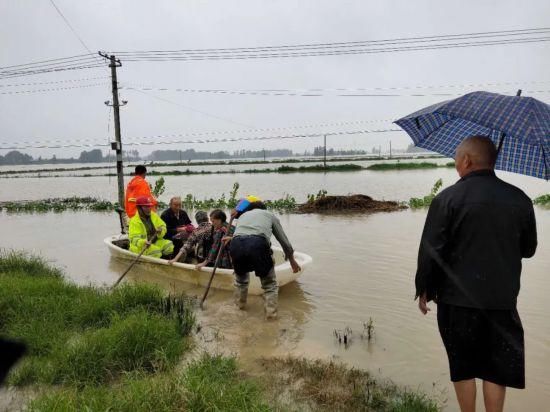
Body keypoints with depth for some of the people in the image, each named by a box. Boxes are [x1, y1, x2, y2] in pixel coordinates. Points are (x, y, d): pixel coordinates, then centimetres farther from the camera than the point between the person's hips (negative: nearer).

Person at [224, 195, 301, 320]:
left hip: (236, 245, 3)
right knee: (270, 284, 19)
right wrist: (292, 260, 43)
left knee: (240, 277, 33)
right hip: (258, 245, -3)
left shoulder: (243, 215, 37)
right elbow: (284, 241, 31)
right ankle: (271, 313, 14)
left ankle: (239, 305, 44)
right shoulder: (270, 215, 31)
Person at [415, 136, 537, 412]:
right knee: (496, 368, 16)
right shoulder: (520, 199, 1)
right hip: (503, 299, 3)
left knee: (463, 366, 13)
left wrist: (424, 290, 1)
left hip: (458, 299, -3)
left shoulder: (447, 198, -12)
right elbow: (529, 249, 10)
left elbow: (430, 251, -12)